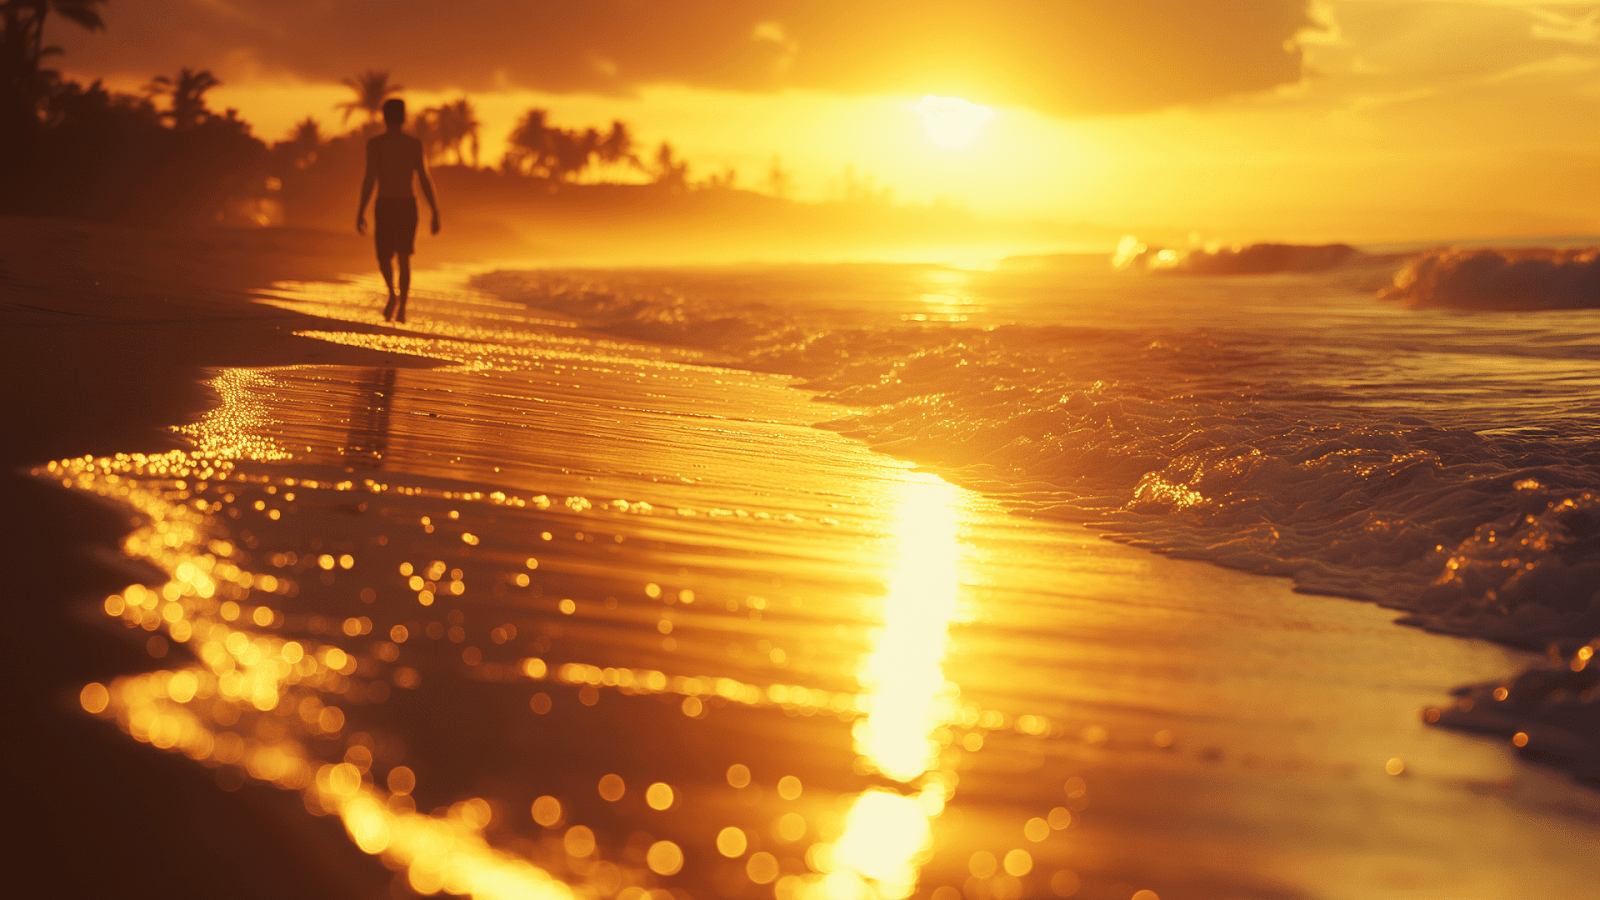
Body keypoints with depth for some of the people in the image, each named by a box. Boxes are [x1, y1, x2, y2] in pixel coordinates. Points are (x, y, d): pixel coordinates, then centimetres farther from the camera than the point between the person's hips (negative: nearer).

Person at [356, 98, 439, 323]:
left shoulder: (375, 143, -4)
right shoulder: (415, 144, 0)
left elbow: (369, 179, -10)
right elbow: (425, 180, -4)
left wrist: (361, 211, -5)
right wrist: (435, 213, 0)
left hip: (384, 206, -1)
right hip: (408, 205, 1)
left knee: (384, 255, 13)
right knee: (404, 257, 12)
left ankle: (393, 293, -15)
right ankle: (402, 308, 5)